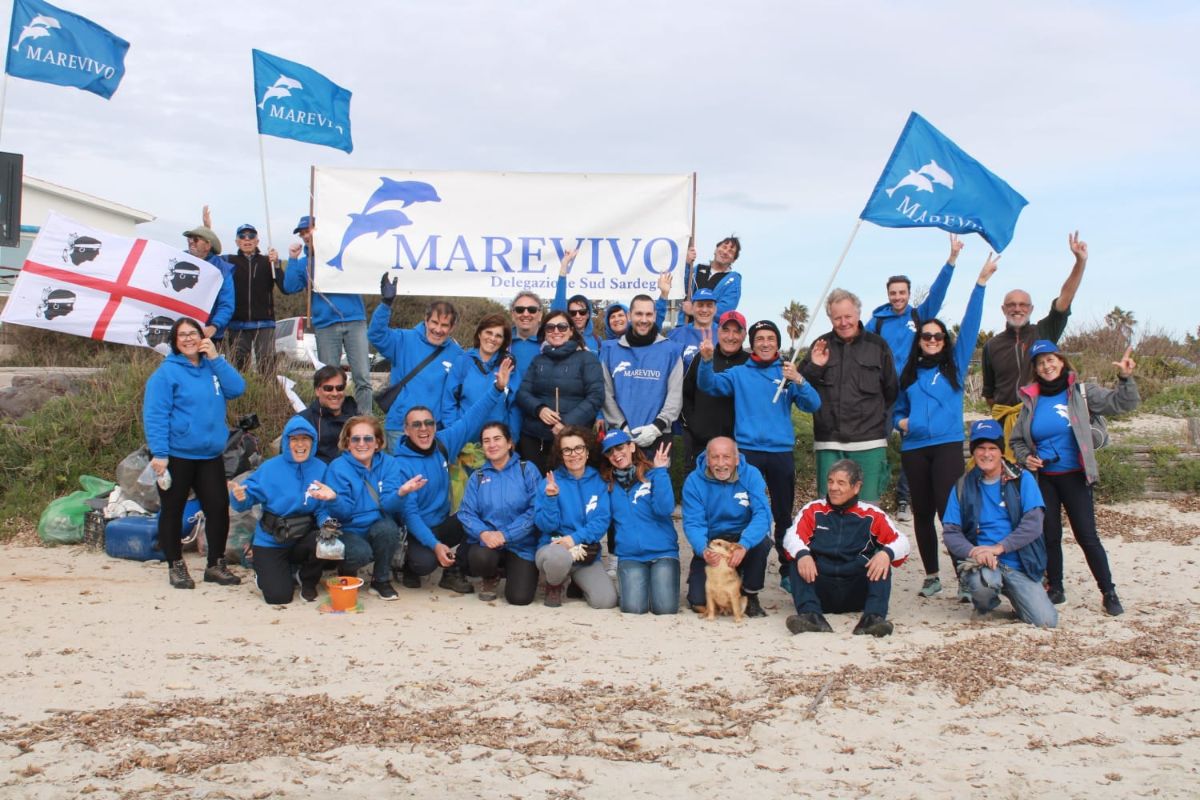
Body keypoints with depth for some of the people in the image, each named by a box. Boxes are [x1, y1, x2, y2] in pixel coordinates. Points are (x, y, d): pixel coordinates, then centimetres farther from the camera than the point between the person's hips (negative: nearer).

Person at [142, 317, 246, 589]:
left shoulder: (212, 367, 9)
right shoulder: (166, 372, -8)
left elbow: (237, 388, -5)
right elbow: (154, 415, -13)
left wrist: (215, 358, -9)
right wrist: (159, 453, -19)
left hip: (210, 455, 5)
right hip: (176, 456, -5)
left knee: (218, 508, 5)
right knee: (172, 512, 8)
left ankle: (216, 564, 19)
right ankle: (175, 566, 22)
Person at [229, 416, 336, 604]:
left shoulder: (321, 469, -1)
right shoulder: (269, 468, -5)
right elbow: (249, 496, -7)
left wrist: (330, 498, -28)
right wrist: (239, 497, -31)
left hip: (304, 537, 2)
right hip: (271, 541, -1)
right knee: (278, 596, -17)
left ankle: (308, 583, 1)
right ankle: (266, 572, 23)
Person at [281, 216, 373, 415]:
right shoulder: (303, 262, 14)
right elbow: (290, 287, 2)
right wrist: (292, 259, -5)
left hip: (354, 321, -2)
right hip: (325, 325, 2)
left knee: (362, 376, -8)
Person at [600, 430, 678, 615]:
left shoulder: (653, 475, 2)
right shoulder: (608, 483, 10)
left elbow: (664, 509, -12)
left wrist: (660, 471, -12)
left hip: (663, 551, -1)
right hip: (630, 555, 1)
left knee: (665, 607, -18)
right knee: (633, 607, -20)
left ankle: (661, 580, 14)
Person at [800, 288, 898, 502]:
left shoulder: (877, 346, 6)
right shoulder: (821, 346, 8)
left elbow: (891, 391, 14)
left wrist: (879, 420, 13)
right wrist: (814, 367, -9)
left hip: (869, 443, -1)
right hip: (829, 443, 1)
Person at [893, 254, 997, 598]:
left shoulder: (955, 366, 7)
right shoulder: (908, 374, 14)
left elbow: (970, 326, 1)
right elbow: (898, 410, 25)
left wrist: (981, 282, -4)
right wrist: (901, 422, 1)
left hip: (947, 445, -3)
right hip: (914, 448, 3)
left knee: (948, 509, -14)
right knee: (922, 512, 7)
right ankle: (931, 576, 17)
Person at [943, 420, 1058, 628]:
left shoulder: (1023, 479, 2)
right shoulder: (963, 487, 7)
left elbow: (1033, 524, -8)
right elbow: (950, 532, 1)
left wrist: (998, 548, -19)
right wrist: (973, 551, -20)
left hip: (1019, 565, 0)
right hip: (981, 563, 0)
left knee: (1046, 621, -16)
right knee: (984, 581, -36)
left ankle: (1010, 594, 17)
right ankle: (984, 605, 2)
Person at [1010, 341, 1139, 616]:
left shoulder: (1082, 392, -4)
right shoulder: (1031, 400, 4)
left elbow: (1122, 403, -10)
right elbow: (1016, 440, 13)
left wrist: (1125, 378, -25)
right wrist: (1025, 457, -5)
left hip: (1075, 477, -3)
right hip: (1043, 478, 3)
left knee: (1086, 536, -5)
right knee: (1050, 536, 10)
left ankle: (1109, 593, 5)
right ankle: (1055, 588, 23)